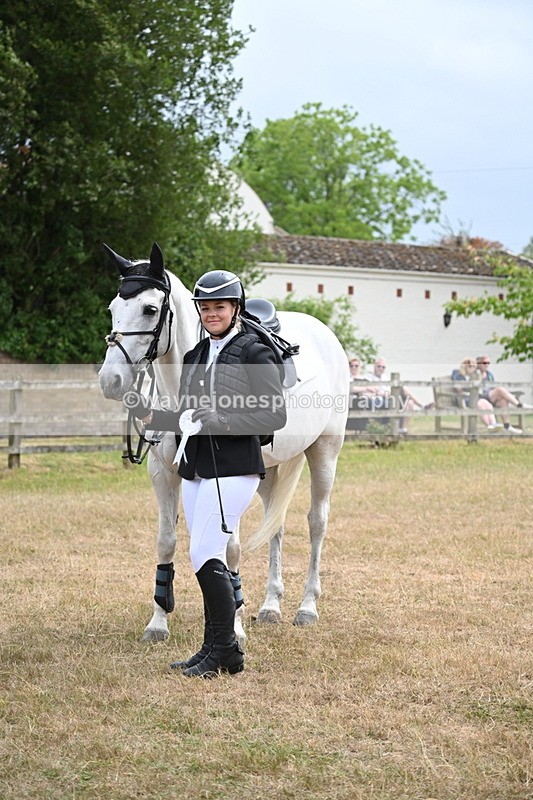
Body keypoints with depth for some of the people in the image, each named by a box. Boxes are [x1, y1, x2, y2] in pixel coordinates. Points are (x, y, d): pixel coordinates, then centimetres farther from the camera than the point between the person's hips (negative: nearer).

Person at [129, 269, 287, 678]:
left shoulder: (255, 353, -7)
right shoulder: (195, 356, 15)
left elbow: (275, 416, -12)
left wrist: (221, 421, -21)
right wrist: (153, 416, 1)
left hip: (234, 469, -8)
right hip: (195, 470, 8)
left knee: (206, 556, -13)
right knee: (208, 561, 10)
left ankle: (223, 651, -3)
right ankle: (219, 649, 18)